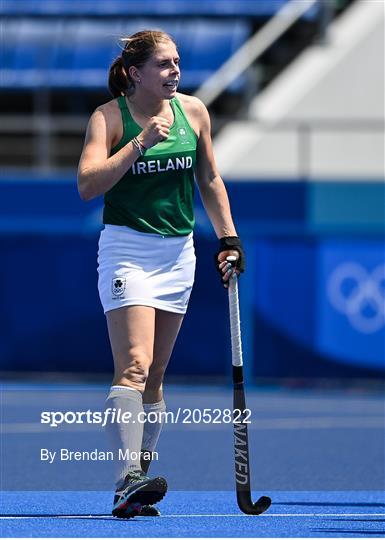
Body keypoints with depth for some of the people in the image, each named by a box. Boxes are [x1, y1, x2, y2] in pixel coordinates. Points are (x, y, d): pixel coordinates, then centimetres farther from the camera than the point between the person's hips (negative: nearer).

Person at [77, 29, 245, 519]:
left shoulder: (193, 111, 5)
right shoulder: (109, 117, -8)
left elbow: (209, 180, 17)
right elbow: (87, 185, -20)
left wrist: (228, 238, 14)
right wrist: (140, 142, -25)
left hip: (178, 253, 5)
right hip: (126, 248, -5)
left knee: (154, 377, 6)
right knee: (134, 366, -20)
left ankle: (133, 488, 11)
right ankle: (128, 481, -29)